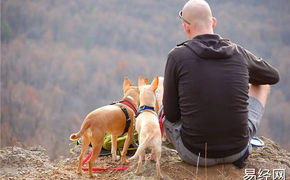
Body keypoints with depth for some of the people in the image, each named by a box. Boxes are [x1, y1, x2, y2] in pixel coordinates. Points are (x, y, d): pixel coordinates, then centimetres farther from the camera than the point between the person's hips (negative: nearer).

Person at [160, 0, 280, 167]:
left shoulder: (177, 56, -12)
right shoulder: (239, 53, -3)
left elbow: (171, 114, -4)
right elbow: (274, 76, 18)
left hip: (195, 154, -1)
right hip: (237, 150, 2)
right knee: (262, 85, 27)